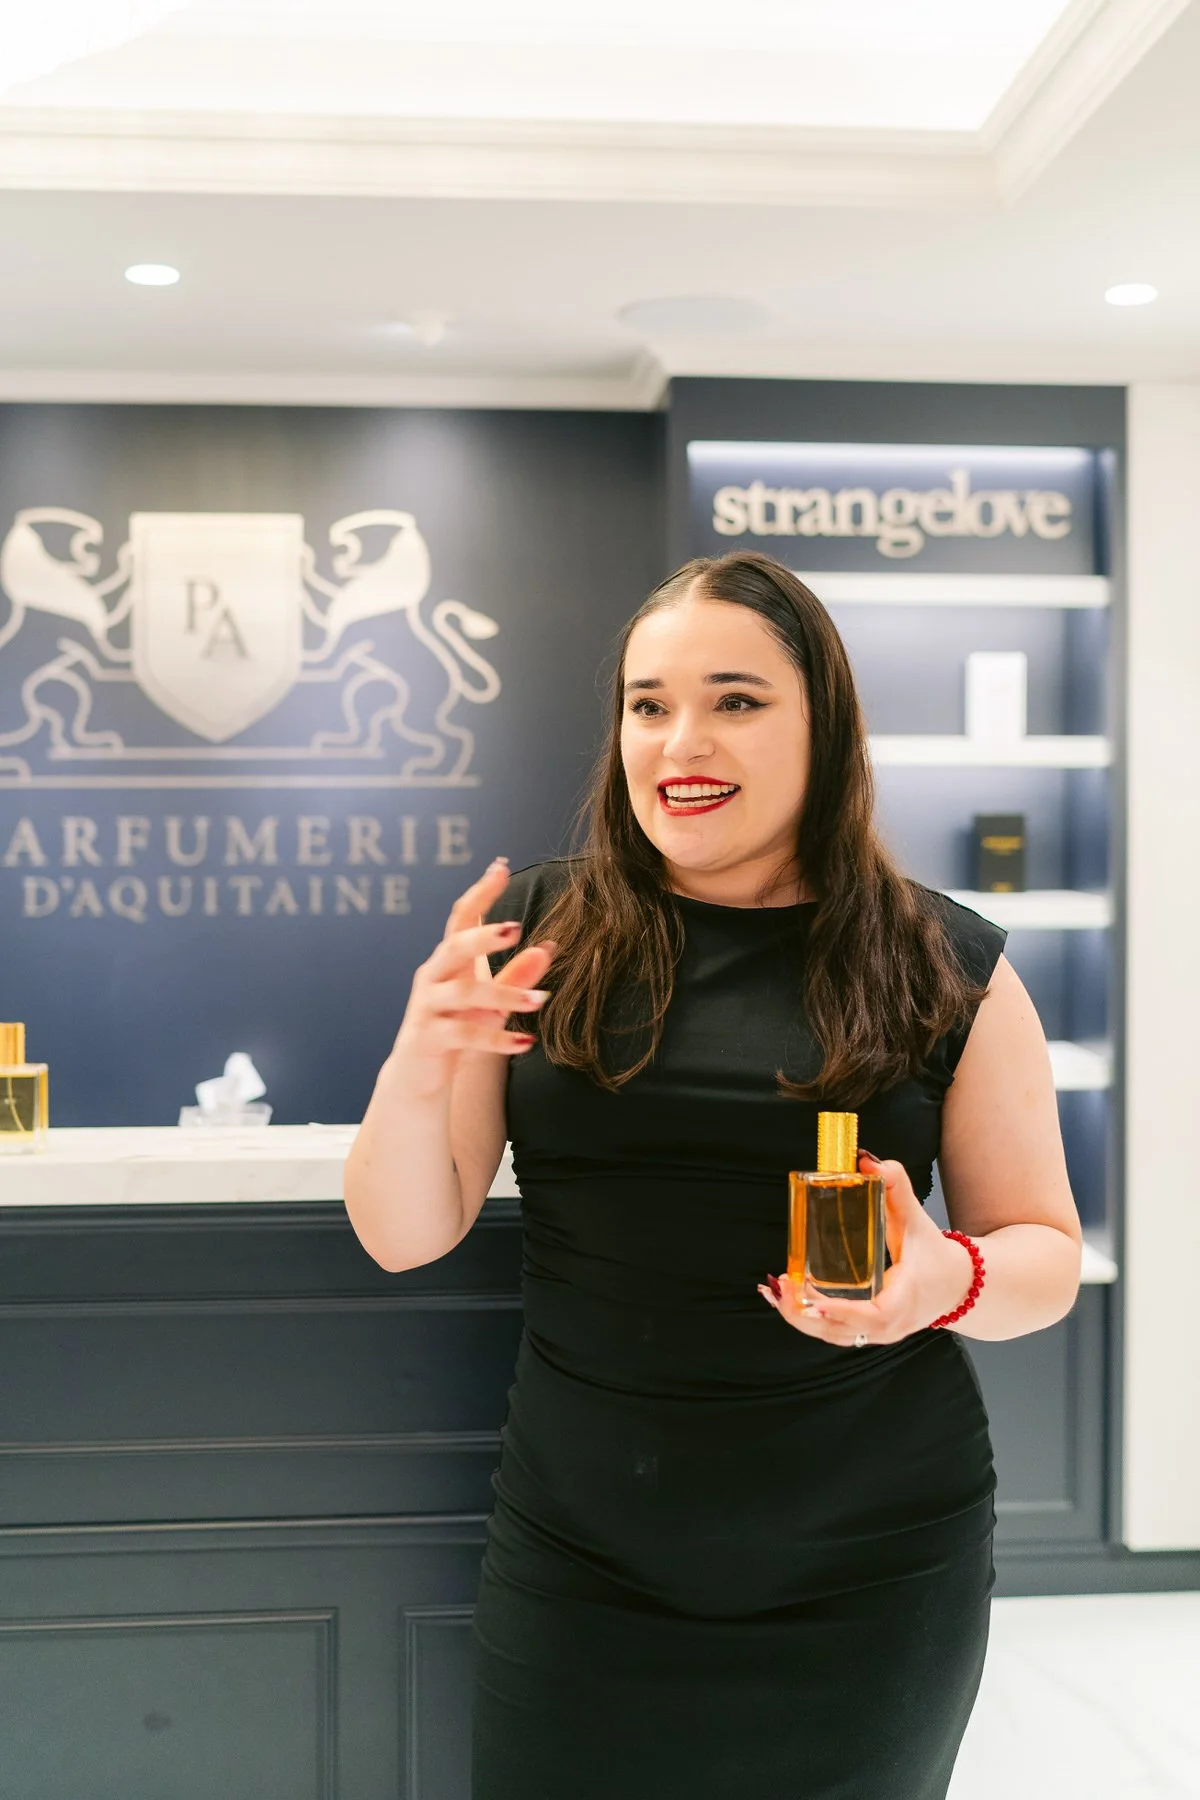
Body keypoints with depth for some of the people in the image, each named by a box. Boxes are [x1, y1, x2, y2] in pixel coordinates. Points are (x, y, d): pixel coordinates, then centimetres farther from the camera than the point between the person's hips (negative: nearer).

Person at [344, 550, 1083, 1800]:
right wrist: (415, 1075, -21)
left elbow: (1045, 1255, 4)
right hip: (576, 1556, 1)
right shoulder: (538, 934, -2)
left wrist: (945, 1279, -19)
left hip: (871, 1576, 0)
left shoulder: (945, 967, -3)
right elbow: (403, 1237, -1)